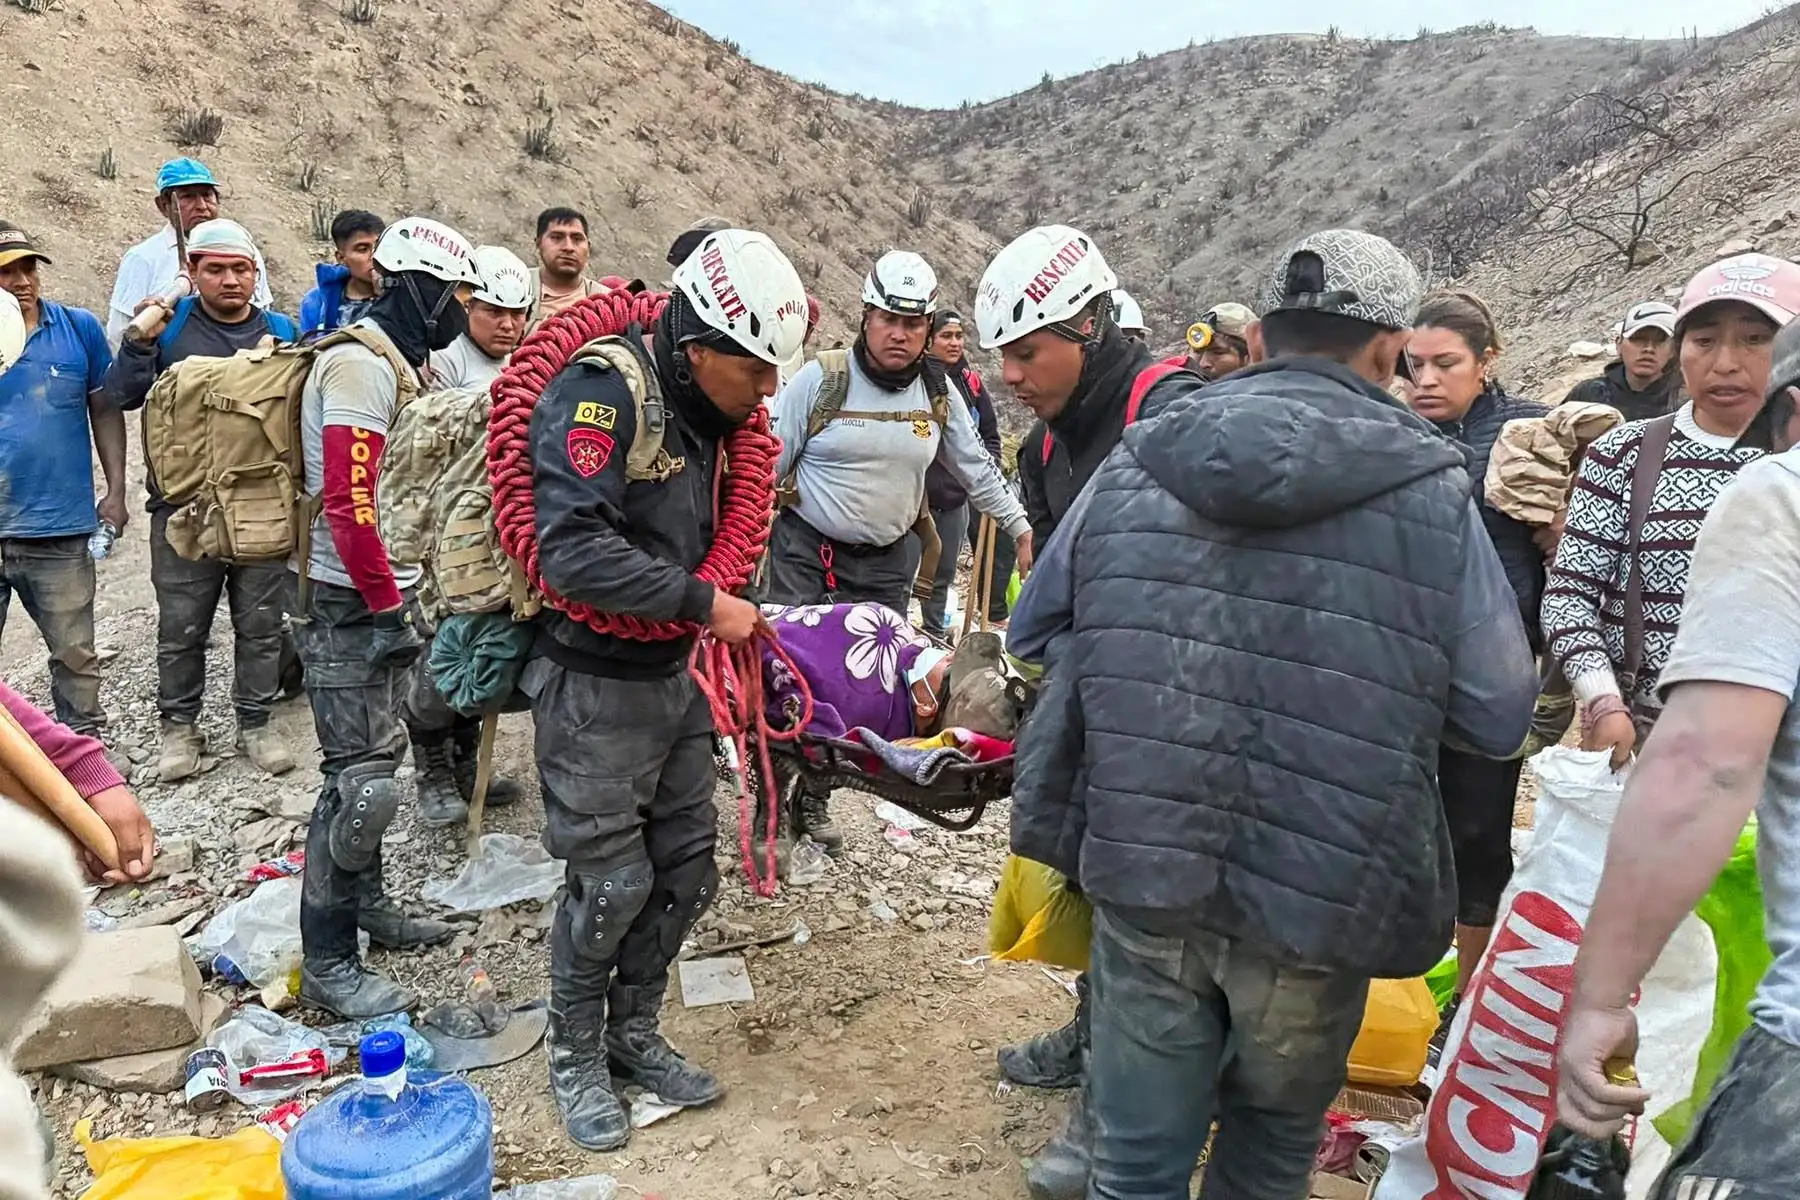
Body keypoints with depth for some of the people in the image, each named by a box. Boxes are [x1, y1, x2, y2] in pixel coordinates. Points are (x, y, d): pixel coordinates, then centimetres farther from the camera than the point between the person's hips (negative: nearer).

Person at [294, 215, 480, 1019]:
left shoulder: (393, 363, 14)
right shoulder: (359, 366, -17)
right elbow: (346, 502, -24)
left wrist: (395, 594, 13)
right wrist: (384, 598, -16)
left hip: (381, 596, 10)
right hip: (351, 602, -10)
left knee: (377, 756, 18)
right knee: (360, 777, -6)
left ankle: (364, 901, 32)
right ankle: (327, 964, 3)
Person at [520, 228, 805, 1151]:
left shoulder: (708, 412, 7)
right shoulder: (600, 394, -20)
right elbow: (575, 554, -31)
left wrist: (733, 618, 8)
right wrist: (705, 605, -25)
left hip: (673, 676, 8)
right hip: (595, 686, -8)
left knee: (684, 868, 13)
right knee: (610, 881, 1)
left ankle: (633, 1034, 33)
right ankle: (575, 1055, 25)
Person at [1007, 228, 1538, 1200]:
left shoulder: (1134, 461, -1)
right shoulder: (1433, 492, -9)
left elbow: (1033, 632, 9)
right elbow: (1499, 717, -6)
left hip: (1142, 874, 2)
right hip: (1318, 896, -1)